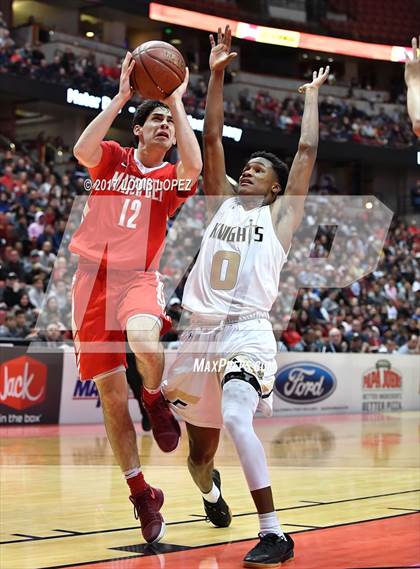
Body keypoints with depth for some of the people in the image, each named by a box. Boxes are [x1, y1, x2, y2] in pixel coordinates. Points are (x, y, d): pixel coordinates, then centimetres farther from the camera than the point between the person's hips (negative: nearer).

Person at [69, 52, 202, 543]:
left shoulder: (171, 177, 9)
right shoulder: (112, 159, 10)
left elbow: (194, 166, -15)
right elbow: (82, 150, -13)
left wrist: (178, 102, -8)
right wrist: (121, 96, -12)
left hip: (138, 277, -1)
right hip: (93, 276, 1)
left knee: (143, 338, -38)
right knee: (111, 396, 0)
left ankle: (156, 400, -3)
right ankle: (141, 495, 13)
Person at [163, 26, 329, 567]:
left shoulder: (281, 214, 8)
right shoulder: (222, 202, 17)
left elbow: (307, 150, 5)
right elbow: (212, 137, 12)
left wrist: (311, 95, 17)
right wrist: (216, 74, 11)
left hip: (247, 334, -5)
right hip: (200, 333, 5)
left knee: (235, 419, -31)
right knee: (200, 449, 15)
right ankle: (210, 490, 52)